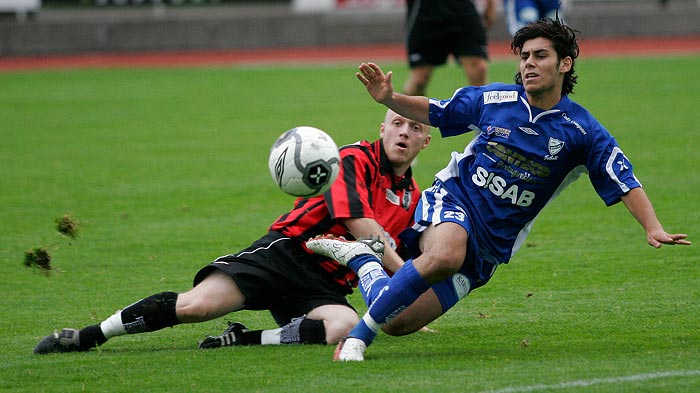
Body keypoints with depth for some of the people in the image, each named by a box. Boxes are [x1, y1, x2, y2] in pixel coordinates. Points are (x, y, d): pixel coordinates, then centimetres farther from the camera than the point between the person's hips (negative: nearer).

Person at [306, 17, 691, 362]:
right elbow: (433, 111, 13)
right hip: (452, 201, -1)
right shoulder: (494, 99, 0)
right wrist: (389, 99, -5)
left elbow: (626, 184, -6)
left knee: (397, 324, -8)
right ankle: (356, 337, -28)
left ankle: (359, 256, 20)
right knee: (445, 256, -41)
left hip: (492, 246, 1)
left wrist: (654, 229, -22)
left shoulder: (583, 132, -5)